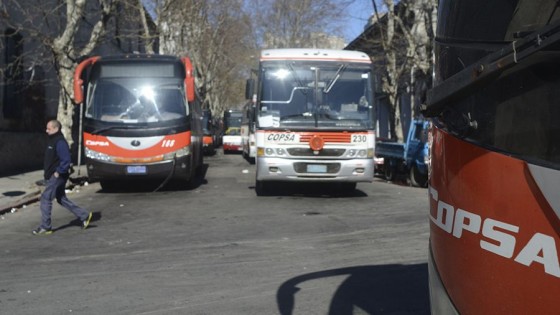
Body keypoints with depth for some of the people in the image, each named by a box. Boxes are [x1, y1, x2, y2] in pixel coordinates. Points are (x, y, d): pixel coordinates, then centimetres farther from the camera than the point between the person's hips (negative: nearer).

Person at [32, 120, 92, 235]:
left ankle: (45, 227, 4)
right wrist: (48, 174, 17)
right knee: (61, 199, 14)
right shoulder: (52, 140, 13)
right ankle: (84, 215, 19)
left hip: (57, 177, -10)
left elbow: (66, 160, -24)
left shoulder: (60, 142, -18)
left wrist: (58, 172, -20)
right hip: (51, 176, 10)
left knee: (45, 199, -5)